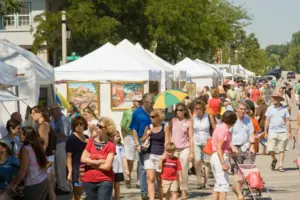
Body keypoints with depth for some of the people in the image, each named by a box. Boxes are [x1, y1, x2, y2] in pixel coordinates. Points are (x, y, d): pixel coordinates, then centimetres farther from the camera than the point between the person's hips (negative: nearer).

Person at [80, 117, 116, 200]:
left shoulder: (111, 145, -7)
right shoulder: (91, 141, 5)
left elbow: (107, 166, -14)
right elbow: (83, 159, -3)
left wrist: (91, 163, -5)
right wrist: (99, 162, -12)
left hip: (105, 181, -4)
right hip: (89, 181, 4)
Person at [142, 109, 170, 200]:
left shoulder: (165, 128, -1)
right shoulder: (148, 127, 7)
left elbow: (167, 143, -3)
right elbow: (142, 140, 15)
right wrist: (147, 135, -5)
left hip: (160, 155, -2)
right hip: (149, 155, 2)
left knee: (159, 179, 8)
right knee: (150, 178, -11)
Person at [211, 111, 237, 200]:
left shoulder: (220, 128, 13)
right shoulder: (224, 130, -16)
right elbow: (218, 148, -21)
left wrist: (230, 147, 13)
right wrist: (223, 163, -24)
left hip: (215, 157, 10)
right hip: (221, 158, -10)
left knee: (218, 185, 15)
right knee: (224, 184, -8)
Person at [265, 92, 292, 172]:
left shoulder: (284, 109, 5)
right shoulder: (270, 108, 6)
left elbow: (287, 121, 6)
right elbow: (267, 121, 7)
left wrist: (289, 132, 1)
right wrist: (265, 132, 3)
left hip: (283, 132, 0)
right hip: (272, 132, 0)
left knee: (281, 150, 1)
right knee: (270, 149, -6)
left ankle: (280, 166, 7)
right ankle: (274, 160, 23)